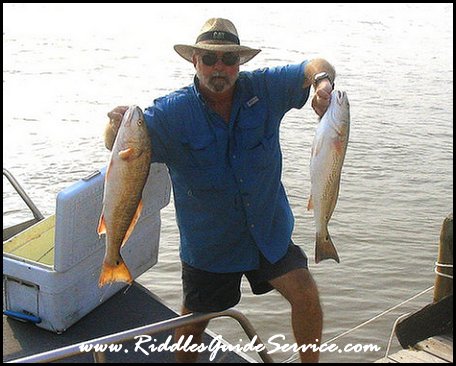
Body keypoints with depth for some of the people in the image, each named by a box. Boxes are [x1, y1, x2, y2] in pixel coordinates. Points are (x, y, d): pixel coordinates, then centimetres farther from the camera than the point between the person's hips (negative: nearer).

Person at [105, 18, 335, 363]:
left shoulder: (264, 88, -8)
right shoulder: (173, 112, -15)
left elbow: (317, 66, -5)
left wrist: (322, 80, -30)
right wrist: (118, 127, -44)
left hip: (269, 231, 2)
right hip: (206, 243, -1)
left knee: (306, 295, -10)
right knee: (192, 325, 13)